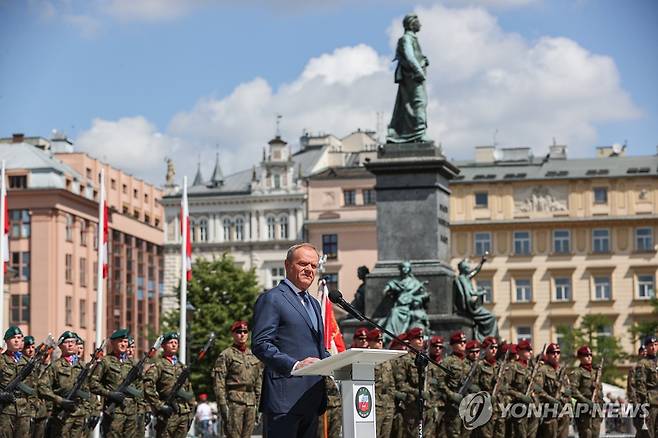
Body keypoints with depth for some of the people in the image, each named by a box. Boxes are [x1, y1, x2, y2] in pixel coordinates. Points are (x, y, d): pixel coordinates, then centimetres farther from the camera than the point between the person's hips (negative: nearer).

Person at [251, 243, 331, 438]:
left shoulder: (314, 303, 25)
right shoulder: (271, 299, -3)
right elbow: (260, 345, -11)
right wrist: (294, 365, -23)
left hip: (312, 399, 8)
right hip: (285, 398, -8)